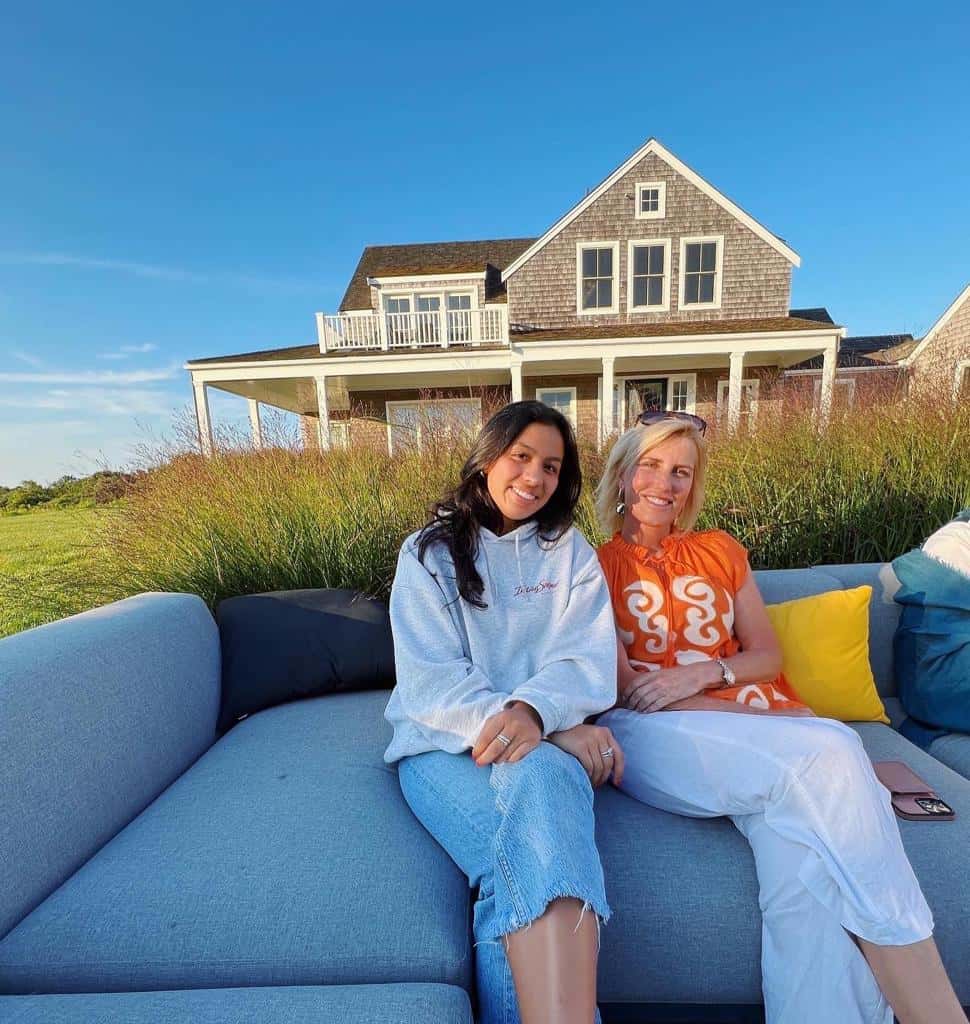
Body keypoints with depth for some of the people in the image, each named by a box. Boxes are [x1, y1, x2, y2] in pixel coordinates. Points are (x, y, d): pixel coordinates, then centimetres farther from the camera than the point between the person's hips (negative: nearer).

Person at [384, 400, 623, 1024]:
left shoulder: (571, 552, 14)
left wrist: (534, 712, -25)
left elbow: (589, 658, 0)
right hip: (444, 743, 0)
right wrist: (563, 728, -17)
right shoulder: (429, 553, 7)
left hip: (548, 743, 1)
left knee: (534, 778, -36)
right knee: (530, 861, -33)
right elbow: (430, 679, -5)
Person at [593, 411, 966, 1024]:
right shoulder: (595, 566, 8)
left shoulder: (720, 551, 20)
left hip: (755, 739, 4)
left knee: (805, 863, -30)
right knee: (829, 753, -28)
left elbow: (768, 655, 17)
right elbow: (622, 688, -2)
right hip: (655, 738, -3)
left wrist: (703, 673, -7)